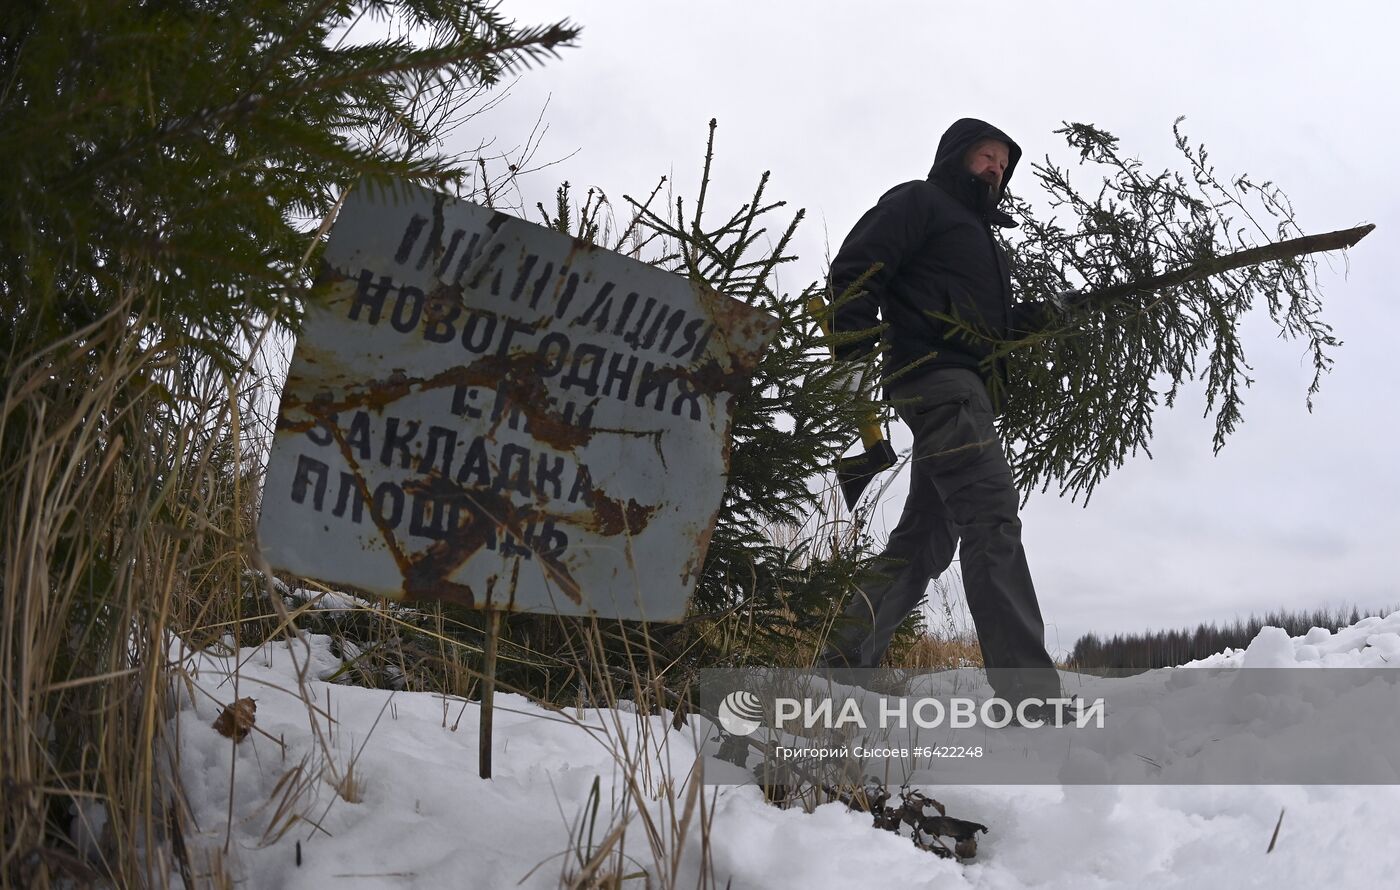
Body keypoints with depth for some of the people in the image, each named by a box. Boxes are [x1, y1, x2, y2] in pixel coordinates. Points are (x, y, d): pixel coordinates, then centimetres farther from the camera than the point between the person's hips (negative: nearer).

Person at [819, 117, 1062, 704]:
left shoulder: (980, 233, 34)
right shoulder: (918, 202, 7)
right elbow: (855, 267, -7)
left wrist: (1036, 316, 9)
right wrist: (854, 353, -18)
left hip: (965, 389, 10)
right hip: (934, 374, -10)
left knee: (926, 534, 8)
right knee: (992, 512, -21)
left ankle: (846, 659, 13)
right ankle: (1029, 690, -28)